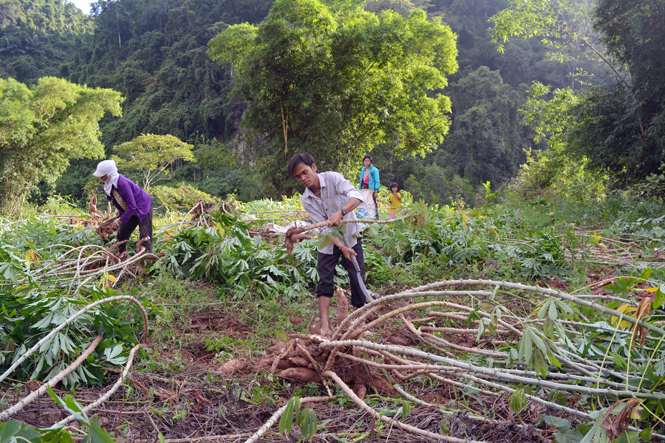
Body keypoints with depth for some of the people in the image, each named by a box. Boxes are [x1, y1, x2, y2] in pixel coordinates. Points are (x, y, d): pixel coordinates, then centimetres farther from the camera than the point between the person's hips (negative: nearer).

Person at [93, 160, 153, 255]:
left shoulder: (122, 183, -31)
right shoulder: (110, 183, -6)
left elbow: (132, 206, -30)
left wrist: (118, 222, -28)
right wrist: (120, 210, 7)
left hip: (143, 208, -9)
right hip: (131, 211, 9)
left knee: (144, 236, -17)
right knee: (121, 234, 9)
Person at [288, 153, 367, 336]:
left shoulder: (333, 178, -18)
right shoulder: (306, 200, -10)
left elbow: (356, 196, -34)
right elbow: (324, 227, -14)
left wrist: (340, 212, -52)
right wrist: (341, 247, -27)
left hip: (351, 236, -2)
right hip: (329, 242, 2)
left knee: (358, 278, -1)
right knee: (325, 281, -4)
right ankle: (325, 326, -3)